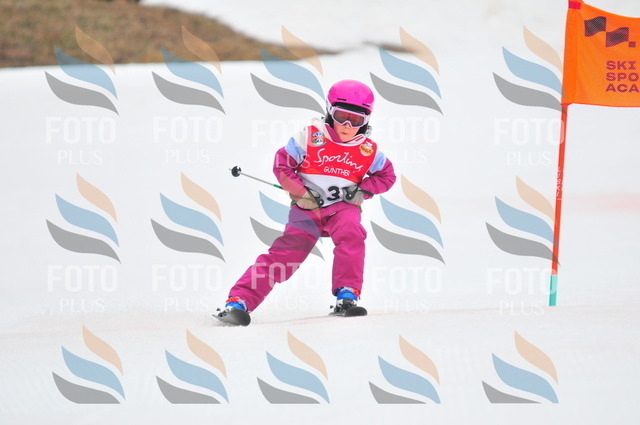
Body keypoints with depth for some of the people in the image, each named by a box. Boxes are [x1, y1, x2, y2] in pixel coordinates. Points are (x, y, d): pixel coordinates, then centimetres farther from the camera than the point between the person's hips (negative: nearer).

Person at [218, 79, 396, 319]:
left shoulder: (368, 151, 0)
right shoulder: (311, 137, -7)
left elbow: (386, 176, 13)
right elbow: (282, 164, -4)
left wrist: (362, 190, -5)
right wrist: (301, 193, -13)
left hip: (342, 207, 1)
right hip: (307, 208, -1)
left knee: (351, 232, -31)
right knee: (285, 253, -12)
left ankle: (348, 294, -26)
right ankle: (239, 301, -13)